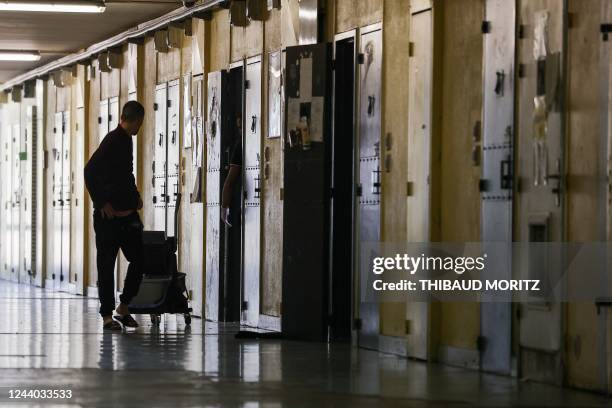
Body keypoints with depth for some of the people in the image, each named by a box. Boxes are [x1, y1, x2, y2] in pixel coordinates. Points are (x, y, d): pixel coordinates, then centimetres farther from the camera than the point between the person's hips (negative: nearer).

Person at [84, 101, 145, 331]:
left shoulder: (126, 140, 15)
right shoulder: (114, 140, -13)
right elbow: (90, 171, -23)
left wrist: (135, 196, 15)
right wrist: (102, 203, -19)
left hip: (127, 213, 9)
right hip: (109, 215, -9)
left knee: (138, 260, 6)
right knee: (106, 264, -1)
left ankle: (123, 308, 17)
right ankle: (107, 315, 4)